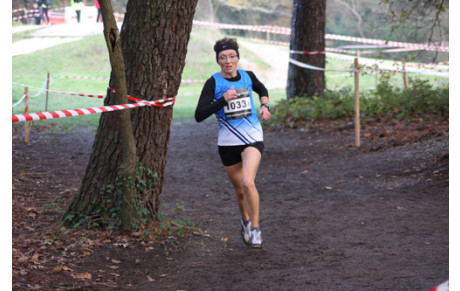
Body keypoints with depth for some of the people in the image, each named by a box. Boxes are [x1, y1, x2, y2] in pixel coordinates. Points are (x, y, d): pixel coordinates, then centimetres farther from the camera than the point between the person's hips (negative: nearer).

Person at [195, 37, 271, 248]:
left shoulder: (248, 76, 0)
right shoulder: (213, 83, -8)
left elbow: (262, 90, 25)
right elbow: (199, 115, -18)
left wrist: (264, 106, 6)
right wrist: (224, 99, -26)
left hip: (252, 138, 0)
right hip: (228, 142, 0)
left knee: (247, 182, -22)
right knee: (239, 190, 12)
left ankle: (255, 227, -4)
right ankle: (245, 221, 43)